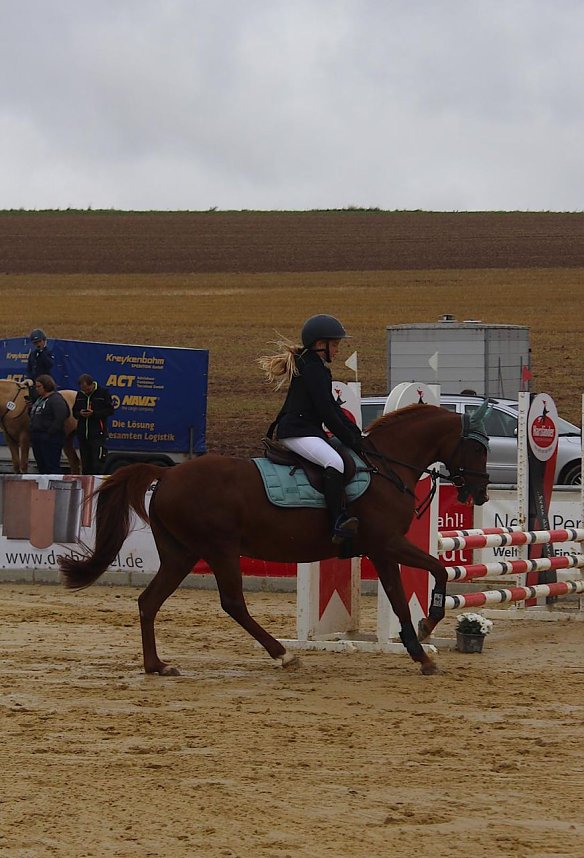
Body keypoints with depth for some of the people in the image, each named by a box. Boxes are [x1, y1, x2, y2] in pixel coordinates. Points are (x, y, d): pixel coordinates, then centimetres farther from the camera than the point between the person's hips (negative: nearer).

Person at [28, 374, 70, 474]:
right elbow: (33, 416, 28)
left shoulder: (56, 399, -14)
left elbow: (59, 419, -22)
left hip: (50, 439, -10)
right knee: (41, 467, 15)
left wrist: (50, 433, -23)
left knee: (52, 467, -7)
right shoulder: (39, 399, 17)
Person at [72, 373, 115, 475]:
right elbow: (74, 412, 17)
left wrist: (94, 413, -17)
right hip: (82, 434, 5)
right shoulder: (80, 394, 12)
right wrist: (80, 413, -7)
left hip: (98, 433, -5)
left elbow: (110, 410, -5)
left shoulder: (103, 392, -3)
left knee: (97, 465, -10)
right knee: (85, 466, 10)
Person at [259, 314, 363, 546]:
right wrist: (351, 440, -11)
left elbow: (332, 407, 24)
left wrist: (355, 433, 14)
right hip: (296, 431, -12)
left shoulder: (317, 368, 22)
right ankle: (338, 523, -42)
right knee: (335, 462, -31)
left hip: (310, 430, 12)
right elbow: (327, 413, -16)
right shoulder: (312, 370, -12)